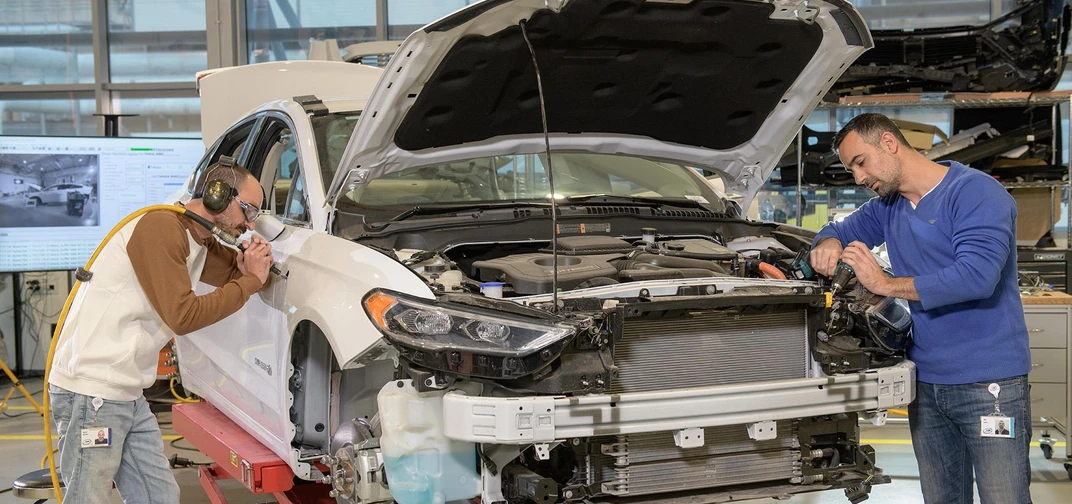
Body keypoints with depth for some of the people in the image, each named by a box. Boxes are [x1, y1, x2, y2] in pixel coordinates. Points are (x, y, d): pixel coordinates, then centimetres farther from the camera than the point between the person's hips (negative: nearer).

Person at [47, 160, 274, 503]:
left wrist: (254, 263, -4)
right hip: (92, 394, -9)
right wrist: (251, 280, -12)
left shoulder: (202, 245, 13)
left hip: (130, 397, 10)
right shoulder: (161, 227, -16)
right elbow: (182, 316, -20)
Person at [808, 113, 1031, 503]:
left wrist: (885, 284, -19)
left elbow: (976, 276, -25)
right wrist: (829, 244, 1)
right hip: (925, 381, 7)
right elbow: (842, 229, 28)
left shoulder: (975, 192, -11)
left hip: (989, 383, -7)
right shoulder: (888, 207, 14)